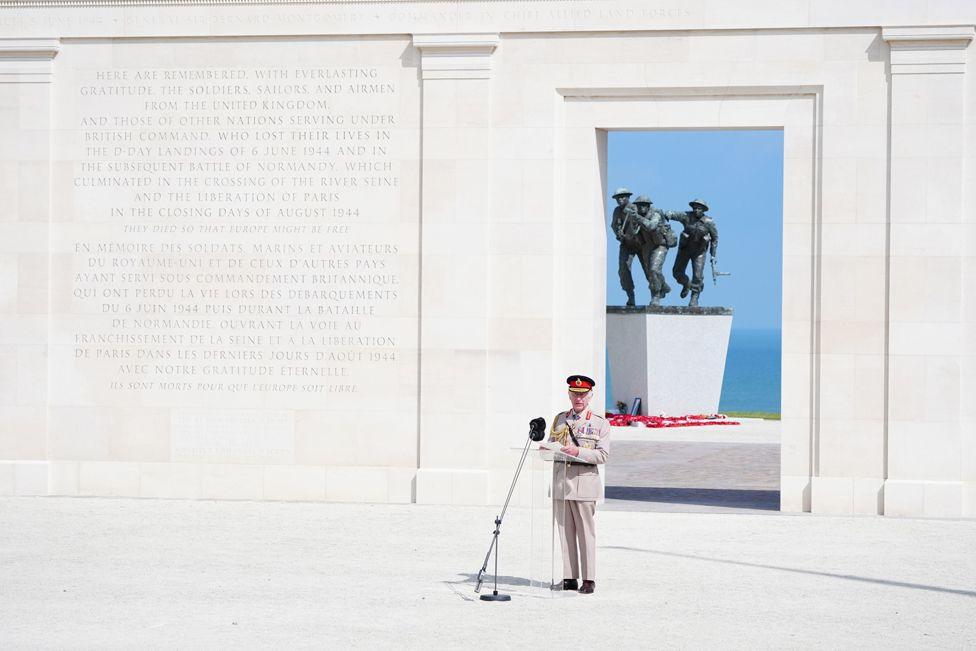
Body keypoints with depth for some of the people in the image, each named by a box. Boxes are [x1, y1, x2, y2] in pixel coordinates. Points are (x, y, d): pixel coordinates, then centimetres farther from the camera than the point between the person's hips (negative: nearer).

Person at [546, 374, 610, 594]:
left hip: (584, 481, -4)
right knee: (565, 532, 5)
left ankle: (589, 580, 2)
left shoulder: (600, 424, 3)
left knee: (585, 532, -2)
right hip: (560, 480, 4)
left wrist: (579, 451, -19)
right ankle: (569, 578, 10)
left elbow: (603, 455, -6)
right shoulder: (559, 419, 17)